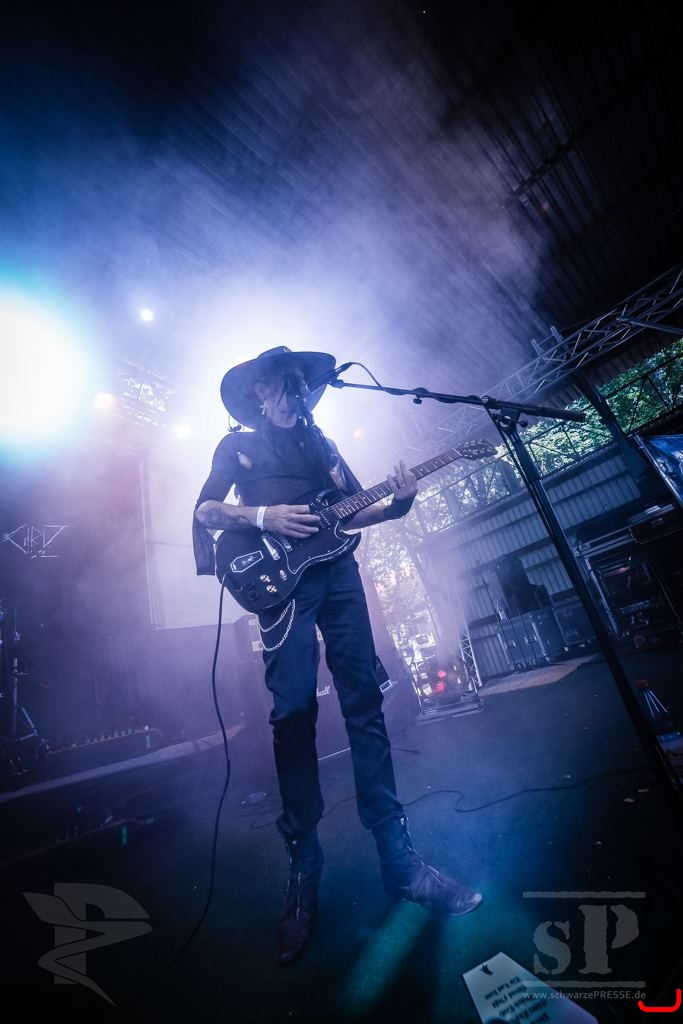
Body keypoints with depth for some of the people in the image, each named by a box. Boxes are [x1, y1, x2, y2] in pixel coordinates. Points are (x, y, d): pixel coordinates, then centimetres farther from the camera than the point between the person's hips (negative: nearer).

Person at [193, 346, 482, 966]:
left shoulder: (322, 444, 25)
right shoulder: (237, 445, 16)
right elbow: (205, 510, 5)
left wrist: (398, 504, 0)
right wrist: (263, 516, -12)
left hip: (338, 573, 3)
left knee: (365, 706, 1)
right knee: (293, 713, -3)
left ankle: (400, 859, 11)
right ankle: (303, 868, 13)